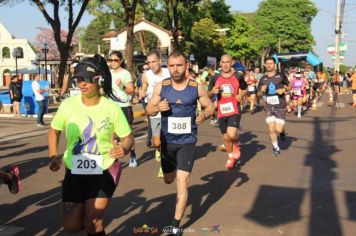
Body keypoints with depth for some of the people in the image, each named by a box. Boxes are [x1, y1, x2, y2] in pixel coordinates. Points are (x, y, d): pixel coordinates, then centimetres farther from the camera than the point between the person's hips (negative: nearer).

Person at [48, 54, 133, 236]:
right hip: (74, 172, 2)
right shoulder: (68, 105, -8)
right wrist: (53, 156, -5)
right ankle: (85, 215, 40)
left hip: (103, 172, -2)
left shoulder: (112, 108, -13)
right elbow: (54, 131, 8)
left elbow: (127, 137, -4)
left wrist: (124, 149, -26)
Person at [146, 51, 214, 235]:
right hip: (167, 141, 3)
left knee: (182, 182, -9)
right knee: (169, 180, 21)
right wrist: (157, 108, -22)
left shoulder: (196, 87, -8)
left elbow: (210, 106, 5)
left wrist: (204, 114, -18)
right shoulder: (161, 87, -6)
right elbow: (148, 110, 1)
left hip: (187, 141, -2)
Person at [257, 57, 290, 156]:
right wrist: (262, 91, -11)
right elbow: (259, 94, 12)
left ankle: (282, 131, 31)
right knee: (271, 129, -3)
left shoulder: (281, 76, -2)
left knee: (278, 129, -7)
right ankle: (276, 147, 20)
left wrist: (284, 90, -12)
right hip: (269, 106, 2)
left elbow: (289, 86, 9)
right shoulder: (263, 79, 5)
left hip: (280, 106, -2)